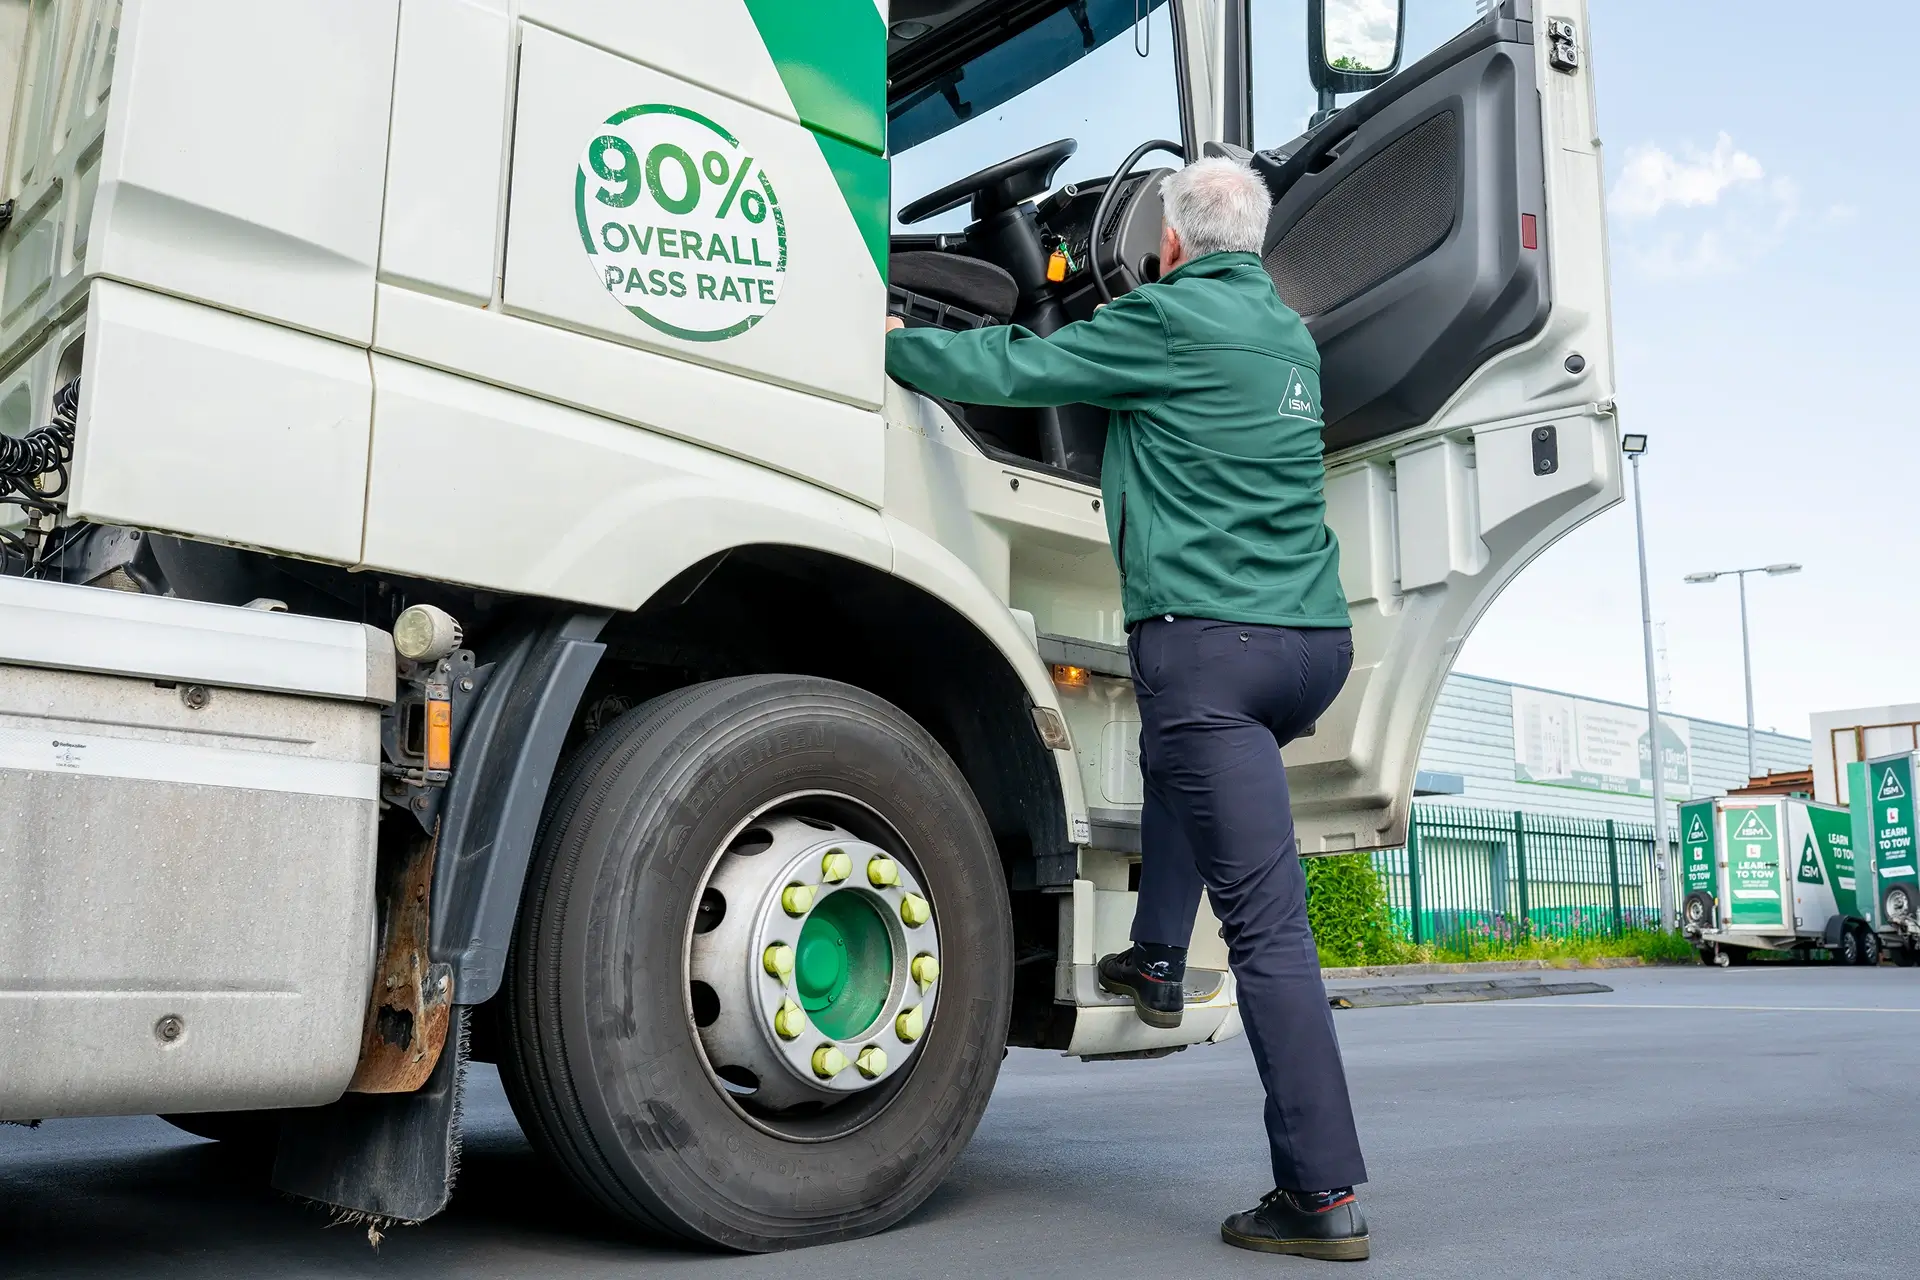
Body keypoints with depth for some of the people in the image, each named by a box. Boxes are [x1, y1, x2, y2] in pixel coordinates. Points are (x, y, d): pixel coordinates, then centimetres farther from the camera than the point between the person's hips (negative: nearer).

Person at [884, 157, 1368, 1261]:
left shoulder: (1171, 318, -3)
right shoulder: (1292, 336, 20)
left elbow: (1012, 371, 1)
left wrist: (895, 342, 18)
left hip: (1211, 643, -8)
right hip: (1317, 643, 8)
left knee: (1268, 924, -8)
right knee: (1179, 754, 36)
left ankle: (1325, 1193, -4)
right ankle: (1156, 964, 34)